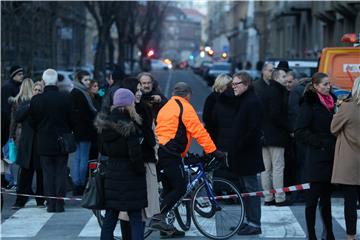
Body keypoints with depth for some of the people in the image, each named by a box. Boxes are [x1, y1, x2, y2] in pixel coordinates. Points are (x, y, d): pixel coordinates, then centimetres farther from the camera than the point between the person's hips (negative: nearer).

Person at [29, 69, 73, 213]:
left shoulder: (36, 100, -9)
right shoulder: (66, 98, -9)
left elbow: (33, 122, 0)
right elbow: (72, 120, -2)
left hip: (44, 143, 0)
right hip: (62, 142, 0)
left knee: (48, 174, 6)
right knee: (61, 173, 6)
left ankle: (50, 204, 5)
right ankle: (60, 204, 4)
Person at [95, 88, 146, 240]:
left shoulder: (105, 124, 4)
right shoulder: (129, 126, -17)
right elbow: (135, 153, -19)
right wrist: (140, 169, -5)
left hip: (111, 174, 7)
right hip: (130, 176, -7)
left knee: (110, 216, 13)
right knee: (135, 218, 0)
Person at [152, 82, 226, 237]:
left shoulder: (166, 108, 24)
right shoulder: (185, 108, -3)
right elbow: (199, 131, -10)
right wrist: (213, 151, -9)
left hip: (159, 152, 9)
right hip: (170, 153, -9)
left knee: (169, 188, 12)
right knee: (180, 187, -8)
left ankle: (165, 227, 11)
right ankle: (158, 217, -18)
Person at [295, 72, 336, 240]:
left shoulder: (331, 102, 12)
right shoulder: (309, 104, -9)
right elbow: (300, 132, -14)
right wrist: (319, 142, -14)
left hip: (330, 156, 7)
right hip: (317, 158, -7)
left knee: (326, 196, 12)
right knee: (313, 196, -2)